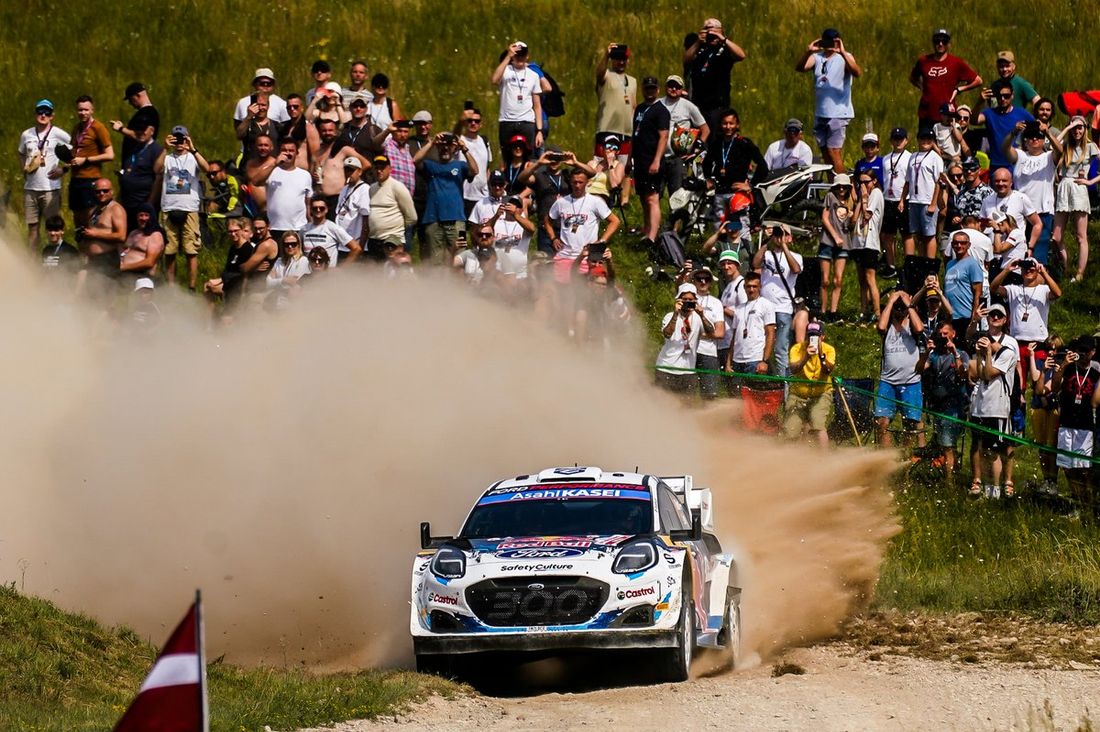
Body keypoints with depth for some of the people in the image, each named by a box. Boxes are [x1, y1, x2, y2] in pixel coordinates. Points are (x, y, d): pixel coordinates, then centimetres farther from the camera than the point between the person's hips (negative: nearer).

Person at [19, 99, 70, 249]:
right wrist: (24, 169, 11)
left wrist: (64, 169, -9)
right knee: (32, 226, 8)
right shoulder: (26, 135, 10)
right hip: (30, 188, 4)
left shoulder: (58, 134, -4)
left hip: (51, 188, -4)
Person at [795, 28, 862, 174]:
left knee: (834, 152, -13)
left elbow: (857, 72, -21)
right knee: (825, 153, 9)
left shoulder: (844, 58, -2)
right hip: (820, 114, 6)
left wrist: (843, 53, -31)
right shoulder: (817, 57, 10)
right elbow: (799, 67, -6)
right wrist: (808, 51, -22)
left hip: (838, 114, -6)